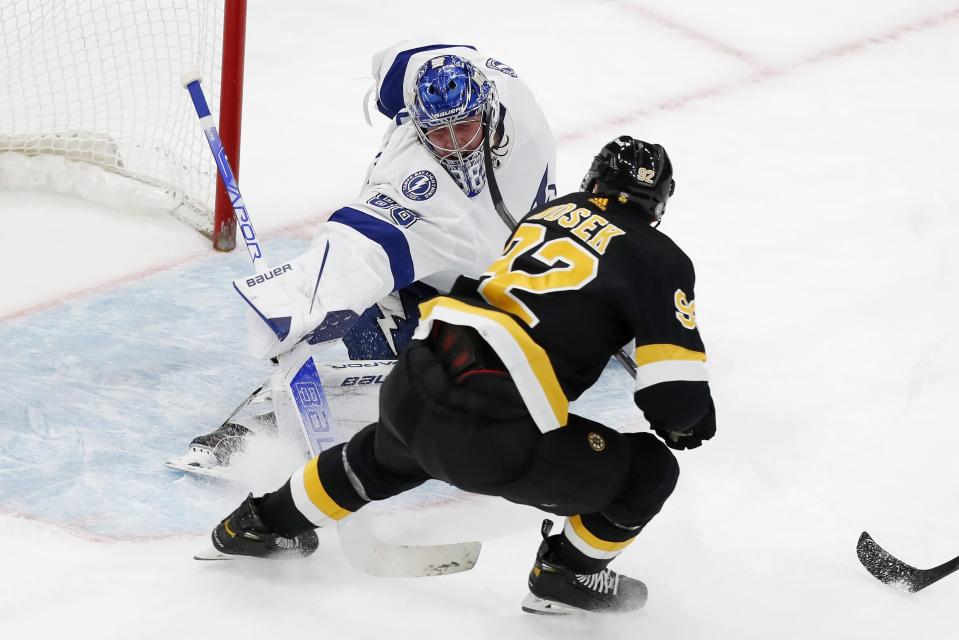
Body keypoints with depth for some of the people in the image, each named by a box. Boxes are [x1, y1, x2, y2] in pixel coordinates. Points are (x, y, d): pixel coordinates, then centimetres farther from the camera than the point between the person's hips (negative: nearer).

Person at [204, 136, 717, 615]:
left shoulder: (551, 210, 19)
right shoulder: (659, 260, 1)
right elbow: (676, 395, -5)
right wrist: (686, 419, 17)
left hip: (413, 386, 7)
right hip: (492, 435, -7)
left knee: (385, 453, 41)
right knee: (648, 472, 9)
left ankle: (263, 524, 54)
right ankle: (568, 576, 24)